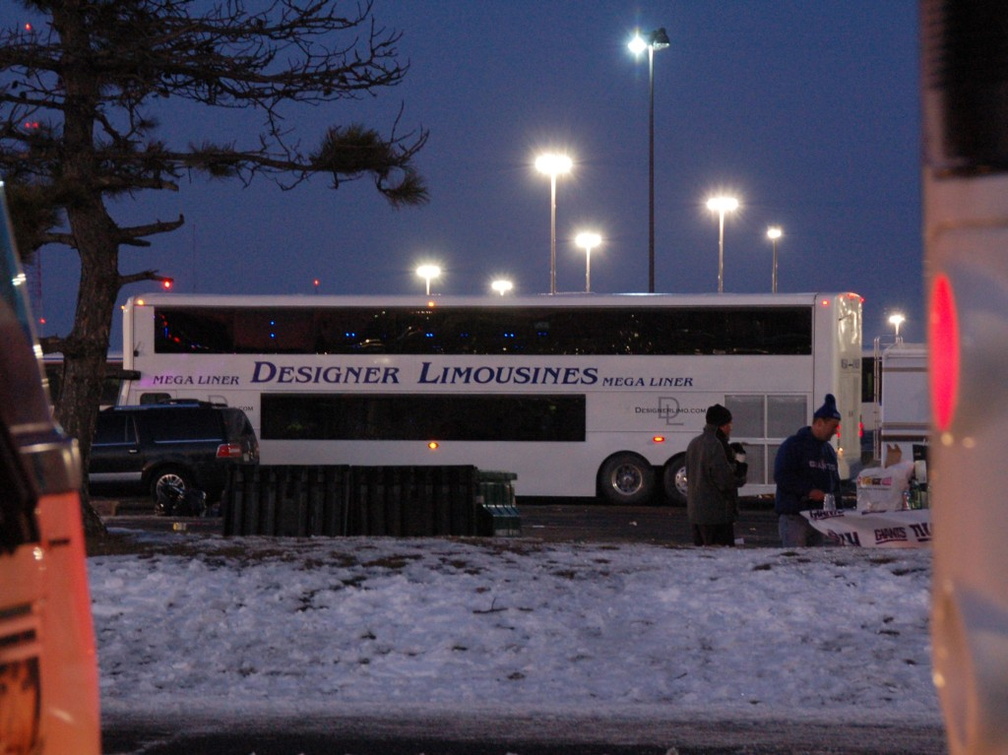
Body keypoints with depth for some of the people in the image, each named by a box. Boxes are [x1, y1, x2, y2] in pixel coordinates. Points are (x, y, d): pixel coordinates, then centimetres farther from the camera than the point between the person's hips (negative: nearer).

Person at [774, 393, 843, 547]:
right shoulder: (793, 445, -5)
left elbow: (835, 482, 28)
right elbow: (781, 477, -15)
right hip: (793, 516, -8)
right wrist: (809, 491, -19)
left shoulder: (828, 450, 20)